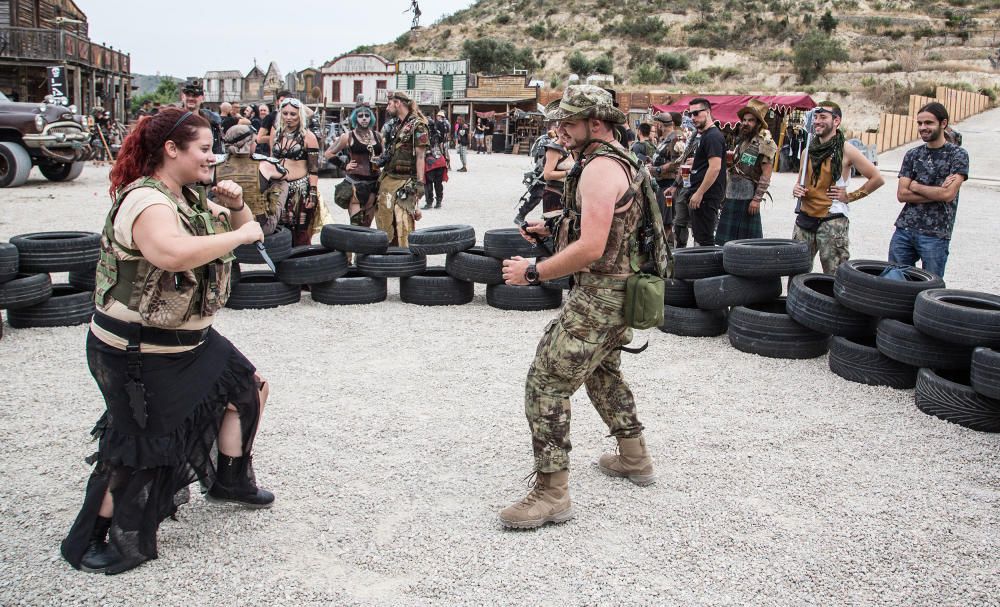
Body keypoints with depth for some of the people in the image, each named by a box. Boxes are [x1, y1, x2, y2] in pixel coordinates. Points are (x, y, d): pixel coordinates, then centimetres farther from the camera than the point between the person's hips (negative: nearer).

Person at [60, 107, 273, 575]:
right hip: (137, 352, -10)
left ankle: (230, 480, 35)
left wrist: (235, 206, -5)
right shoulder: (145, 201, -24)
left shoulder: (190, 198, 6)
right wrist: (239, 235, -33)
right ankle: (90, 541, 18)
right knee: (140, 447, -1)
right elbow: (174, 253, -45)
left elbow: (241, 227, 18)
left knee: (249, 387, 15)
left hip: (190, 340, 10)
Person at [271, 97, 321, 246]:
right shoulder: (276, 134, 10)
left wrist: (313, 193, -13)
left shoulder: (307, 136, -3)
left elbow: (314, 168, -6)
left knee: (300, 234, -4)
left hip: (300, 189, -4)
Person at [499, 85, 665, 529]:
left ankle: (552, 494, -3)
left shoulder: (600, 168, -19)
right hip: (619, 291, 11)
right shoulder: (621, 161, 14)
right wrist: (550, 230, 14)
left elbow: (591, 249, -28)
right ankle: (634, 458, 42)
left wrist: (534, 272, -20)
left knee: (546, 384, -8)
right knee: (602, 372, 29)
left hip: (598, 296, -11)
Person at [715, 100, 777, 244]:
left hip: (747, 198, -8)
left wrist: (757, 199, -18)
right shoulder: (742, 140, 15)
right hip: (732, 196, 8)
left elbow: (766, 175, -14)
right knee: (728, 239, 10)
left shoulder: (764, 142, -9)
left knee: (748, 239, -3)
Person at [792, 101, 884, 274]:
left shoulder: (846, 151, -6)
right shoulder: (809, 150, 11)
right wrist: (797, 189, 3)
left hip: (832, 221, -5)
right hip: (804, 218, 5)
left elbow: (877, 179, -4)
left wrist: (850, 197, -5)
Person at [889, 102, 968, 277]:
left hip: (935, 234, -4)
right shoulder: (912, 155, 10)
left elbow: (948, 194, -13)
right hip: (904, 230, 4)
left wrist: (915, 186, -3)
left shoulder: (958, 155, -2)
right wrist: (937, 193, -8)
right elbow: (901, 194, 1)